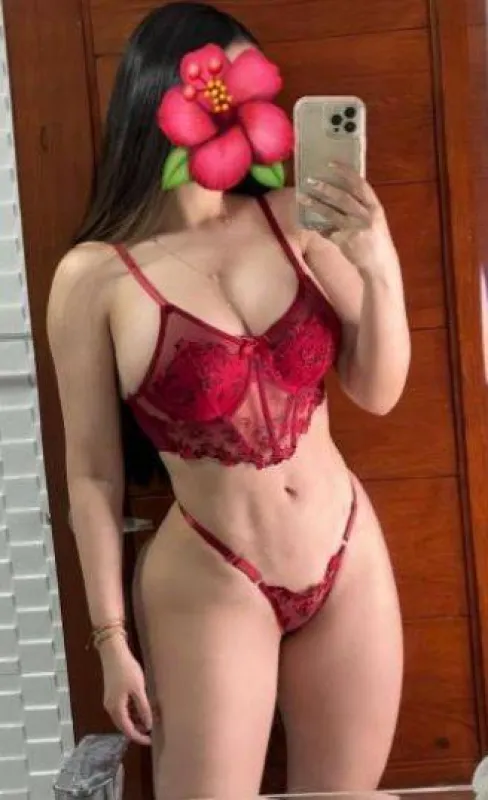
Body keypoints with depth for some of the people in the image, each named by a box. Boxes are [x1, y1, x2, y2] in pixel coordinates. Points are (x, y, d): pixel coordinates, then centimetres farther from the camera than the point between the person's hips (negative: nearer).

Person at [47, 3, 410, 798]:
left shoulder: (295, 220, -4)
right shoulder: (94, 278, -12)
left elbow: (377, 392, 1)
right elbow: (94, 475, -6)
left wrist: (380, 267, -15)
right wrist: (113, 639, -2)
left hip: (349, 561, 4)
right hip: (208, 586, -4)